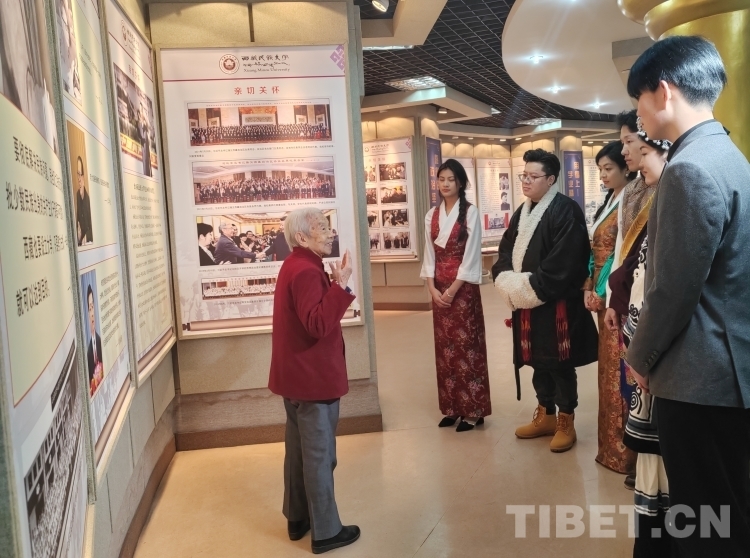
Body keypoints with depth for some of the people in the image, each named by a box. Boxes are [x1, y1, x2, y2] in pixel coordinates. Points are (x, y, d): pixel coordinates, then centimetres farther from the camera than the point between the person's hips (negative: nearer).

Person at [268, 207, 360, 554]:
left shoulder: (295, 265, 12)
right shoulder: (306, 271, -21)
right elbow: (319, 324, -30)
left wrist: (333, 284, 6)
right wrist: (341, 284, -28)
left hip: (297, 374, 10)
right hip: (314, 377, -10)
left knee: (299, 450, 19)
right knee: (320, 455, 1)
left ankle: (298, 518, 32)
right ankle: (326, 531, 14)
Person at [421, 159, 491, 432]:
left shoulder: (470, 212, -6)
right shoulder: (432, 215, 9)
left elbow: (471, 254, -11)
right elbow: (429, 254, 7)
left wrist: (453, 289, -14)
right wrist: (432, 287, -6)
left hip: (463, 286, -5)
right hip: (439, 288, 5)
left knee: (467, 344, -2)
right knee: (445, 345, 8)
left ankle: (473, 410, 7)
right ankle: (452, 407, 19)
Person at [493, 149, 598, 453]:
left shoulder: (566, 211, -12)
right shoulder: (522, 212, 14)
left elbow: (563, 263, -20)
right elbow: (506, 250, 12)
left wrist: (531, 287, -18)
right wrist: (507, 280, -6)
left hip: (555, 303, -8)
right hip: (525, 302, 8)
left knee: (558, 362, 3)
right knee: (536, 359, 16)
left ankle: (566, 422, 17)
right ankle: (545, 415, 30)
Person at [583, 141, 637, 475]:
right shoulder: (610, 202, 16)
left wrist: (607, 295, -15)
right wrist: (592, 290, 6)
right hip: (604, 296, 9)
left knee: (620, 371, -2)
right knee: (608, 367, 14)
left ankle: (623, 449, 10)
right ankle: (612, 443, 26)